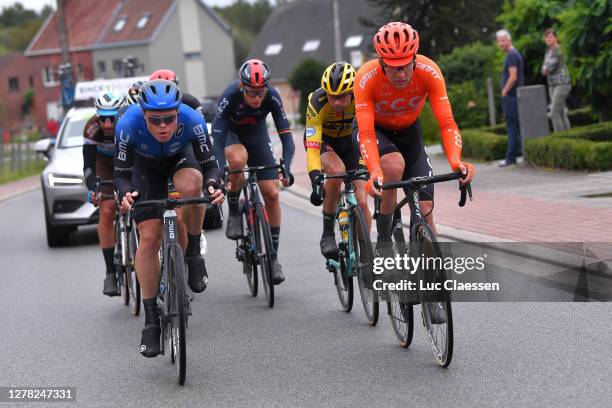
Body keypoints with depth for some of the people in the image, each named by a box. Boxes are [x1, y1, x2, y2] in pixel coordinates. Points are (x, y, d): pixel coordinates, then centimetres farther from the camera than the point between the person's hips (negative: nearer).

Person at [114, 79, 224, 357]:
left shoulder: (193, 121, -35)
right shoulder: (128, 125, -35)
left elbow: (209, 165, -27)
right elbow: (122, 174, -28)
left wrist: (214, 186, -49)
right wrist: (125, 194, -50)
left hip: (181, 157, 0)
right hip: (146, 165, 0)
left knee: (191, 186, -37)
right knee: (149, 238, -11)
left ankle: (193, 254, -13)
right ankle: (151, 320, -2)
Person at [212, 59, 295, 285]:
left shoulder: (272, 97, -29)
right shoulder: (230, 97, -35)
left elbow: (286, 137, -31)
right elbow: (217, 139, -40)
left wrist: (286, 168, -47)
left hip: (256, 133, 2)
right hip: (230, 132, -2)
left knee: (271, 194, -10)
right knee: (238, 158, -39)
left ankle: (273, 256, 2)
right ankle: (233, 211, -13)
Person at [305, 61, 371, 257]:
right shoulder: (317, 103, -34)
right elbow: (312, 147, -40)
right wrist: (315, 180, -52)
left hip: (348, 140, 2)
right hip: (322, 139, -2)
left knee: (361, 202, -12)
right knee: (337, 171, -36)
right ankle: (327, 234, -21)